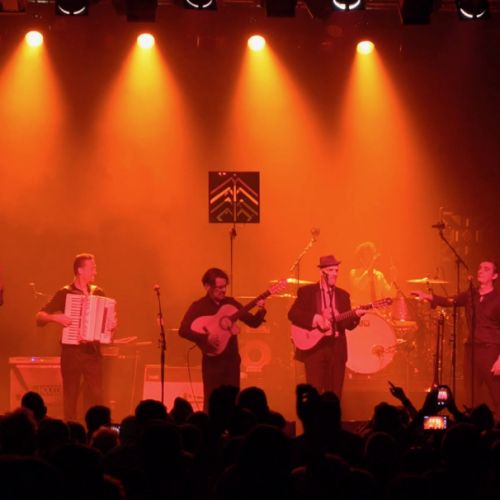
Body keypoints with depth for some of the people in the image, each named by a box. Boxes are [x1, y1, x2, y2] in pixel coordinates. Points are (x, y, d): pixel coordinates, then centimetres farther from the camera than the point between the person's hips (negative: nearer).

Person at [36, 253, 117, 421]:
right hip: (71, 351, -3)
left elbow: (107, 317, 20)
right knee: (70, 397, 0)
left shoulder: (98, 293, 10)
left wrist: (112, 324, -2)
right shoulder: (65, 293, -1)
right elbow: (40, 317, -3)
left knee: (95, 396, -3)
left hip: (93, 351, 3)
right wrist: (55, 317, -22)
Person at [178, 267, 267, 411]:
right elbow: (183, 331, -18)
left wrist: (260, 311, -12)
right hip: (212, 361, -4)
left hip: (232, 359, 4)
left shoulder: (230, 303, 7)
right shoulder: (198, 307, -7)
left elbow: (253, 322, 8)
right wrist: (206, 338, -27)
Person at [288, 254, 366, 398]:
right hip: (314, 346, -4)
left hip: (337, 348, 4)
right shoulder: (307, 291, 2)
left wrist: (355, 315, -13)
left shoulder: (343, 295, 14)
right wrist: (315, 319, -18)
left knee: (335, 394, 2)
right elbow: (292, 314, -7)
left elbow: (348, 324, 9)